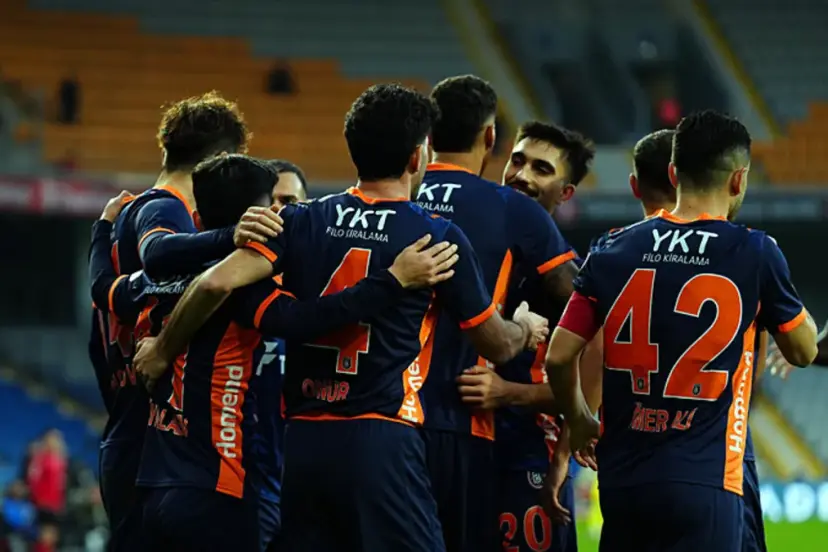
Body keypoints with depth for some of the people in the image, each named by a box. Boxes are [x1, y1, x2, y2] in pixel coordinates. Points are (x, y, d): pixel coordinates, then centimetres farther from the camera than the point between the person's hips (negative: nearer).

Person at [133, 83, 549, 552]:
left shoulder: (303, 223, 6)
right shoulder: (439, 238, -1)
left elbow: (218, 283, -7)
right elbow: (498, 344, 10)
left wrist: (163, 350, 9)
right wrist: (526, 327, 33)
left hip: (304, 441, 4)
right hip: (382, 442, -4)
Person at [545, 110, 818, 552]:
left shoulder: (614, 250, 3)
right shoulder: (755, 254, -5)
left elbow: (559, 357, 5)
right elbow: (804, 350, 10)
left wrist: (580, 423, 23)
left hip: (621, 477, 4)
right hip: (703, 480, -4)